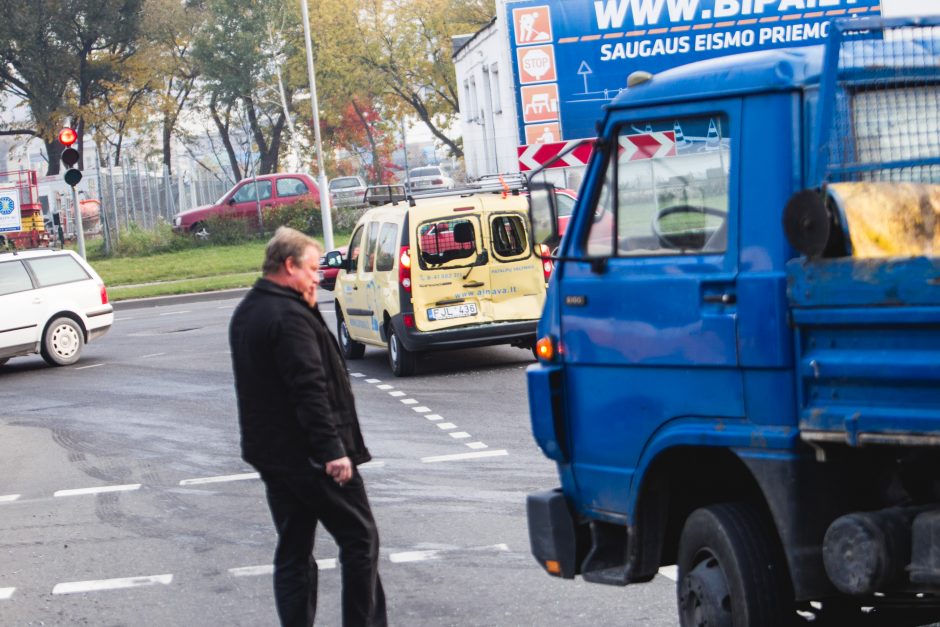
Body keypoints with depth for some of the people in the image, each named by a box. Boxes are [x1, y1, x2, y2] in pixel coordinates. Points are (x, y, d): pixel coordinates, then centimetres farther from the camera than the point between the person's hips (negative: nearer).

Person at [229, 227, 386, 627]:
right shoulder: (290, 317, -18)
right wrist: (332, 450, -24)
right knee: (359, 538, 1)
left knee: (293, 550, 11)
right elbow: (310, 390, -24)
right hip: (307, 455, -9)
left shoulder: (245, 314, 14)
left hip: (269, 453, 9)